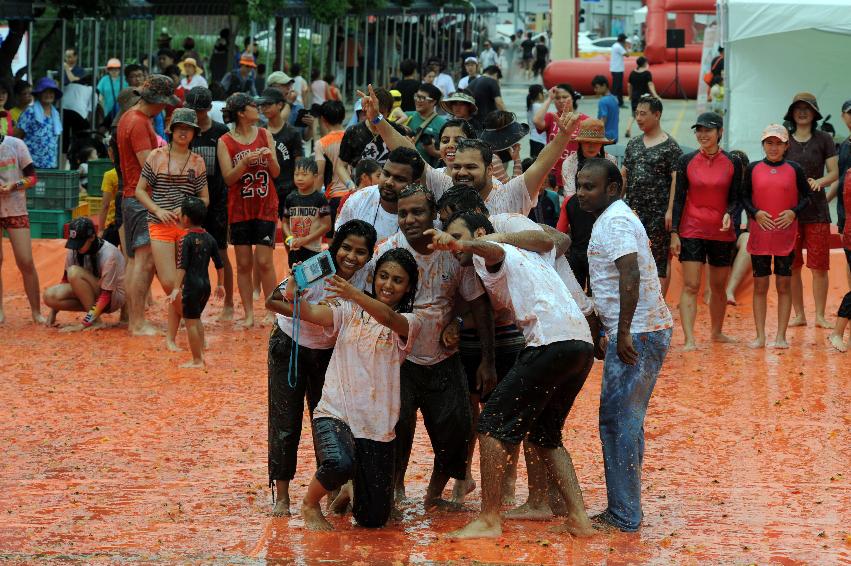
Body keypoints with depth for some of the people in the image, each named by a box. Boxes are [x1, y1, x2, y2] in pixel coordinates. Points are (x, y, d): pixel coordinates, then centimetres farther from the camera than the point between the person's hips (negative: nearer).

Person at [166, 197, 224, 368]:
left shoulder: (186, 240, -12)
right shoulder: (209, 238, 7)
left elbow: (182, 266, -20)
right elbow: (219, 265, 12)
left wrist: (176, 288, -23)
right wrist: (220, 285, 22)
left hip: (191, 285, -7)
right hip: (205, 284, 7)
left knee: (191, 322, 1)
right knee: (196, 319, 22)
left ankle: (197, 360, 4)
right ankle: (202, 353, 22)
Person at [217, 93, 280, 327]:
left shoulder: (265, 135, 5)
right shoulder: (225, 142, -2)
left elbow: (276, 173, 6)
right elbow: (228, 178, -7)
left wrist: (270, 158, -15)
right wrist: (245, 161, -22)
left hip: (266, 207, 1)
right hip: (239, 210, -1)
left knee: (264, 261, -5)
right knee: (244, 264, 2)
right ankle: (249, 314, 8)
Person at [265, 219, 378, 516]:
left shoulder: (365, 277, -16)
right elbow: (272, 301, -22)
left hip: (328, 352, 3)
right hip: (289, 346, -3)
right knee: (285, 423, -2)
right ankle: (281, 496, 7)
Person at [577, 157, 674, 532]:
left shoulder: (616, 222, -13)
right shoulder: (613, 219, 20)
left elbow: (630, 278, -27)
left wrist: (623, 334, -29)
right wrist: (599, 331, 32)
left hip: (636, 335, -11)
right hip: (645, 332, 11)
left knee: (618, 421, -6)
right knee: (624, 421, 14)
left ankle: (623, 516, -3)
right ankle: (624, 510, 20)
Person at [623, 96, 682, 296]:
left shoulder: (670, 146, -4)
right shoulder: (633, 144, 14)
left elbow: (676, 180, -10)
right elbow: (623, 175, 17)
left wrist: (670, 210, -17)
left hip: (658, 212, -6)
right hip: (632, 210, 6)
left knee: (659, 259, -2)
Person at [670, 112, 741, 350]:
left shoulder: (732, 163, 1)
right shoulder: (686, 161, 0)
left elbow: (735, 198, 5)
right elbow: (679, 198, 1)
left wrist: (729, 214, -17)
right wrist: (674, 233, -4)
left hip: (722, 233, 1)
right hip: (691, 232, -1)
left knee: (718, 287, 13)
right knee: (690, 286, -10)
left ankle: (716, 332, 32)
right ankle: (689, 340, -15)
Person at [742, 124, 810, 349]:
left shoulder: (794, 169, 2)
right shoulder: (753, 169, 3)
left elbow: (806, 196, 7)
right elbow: (744, 196, 7)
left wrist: (794, 212, -11)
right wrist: (755, 213, -10)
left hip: (786, 234, 0)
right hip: (760, 235, 1)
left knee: (784, 284, 2)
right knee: (760, 285, 3)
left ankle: (781, 336, 7)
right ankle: (760, 336, 8)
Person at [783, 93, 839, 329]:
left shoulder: (824, 139, 5)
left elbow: (834, 172, 3)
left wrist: (819, 182, -18)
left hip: (816, 211, -1)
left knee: (819, 267, -2)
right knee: (792, 267, 3)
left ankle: (820, 315, 6)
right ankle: (799, 314, 13)